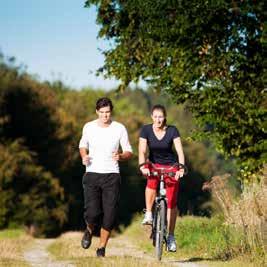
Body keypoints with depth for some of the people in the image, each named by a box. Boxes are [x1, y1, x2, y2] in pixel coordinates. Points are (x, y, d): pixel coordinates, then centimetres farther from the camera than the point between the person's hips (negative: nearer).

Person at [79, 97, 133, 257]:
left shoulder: (120, 128, -2)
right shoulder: (89, 127, 2)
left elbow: (129, 152, 4)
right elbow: (83, 145, 19)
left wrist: (120, 156, -19)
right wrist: (84, 156, -3)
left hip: (111, 176, 0)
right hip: (92, 174, 0)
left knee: (110, 215, -4)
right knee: (92, 213, -13)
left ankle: (102, 249, 14)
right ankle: (89, 231, 23)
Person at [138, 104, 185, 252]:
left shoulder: (172, 130, -15)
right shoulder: (146, 130, -12)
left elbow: (179, 150, -23)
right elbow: (142, 151, -21)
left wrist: (181, 167, -39)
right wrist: (142, 166, -39)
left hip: (171, 166, 0)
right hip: (154, 165, 0)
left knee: (172, 201, -6)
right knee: (152, 183, -35)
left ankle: (170, 236, 1)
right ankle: (148, 214, -18)